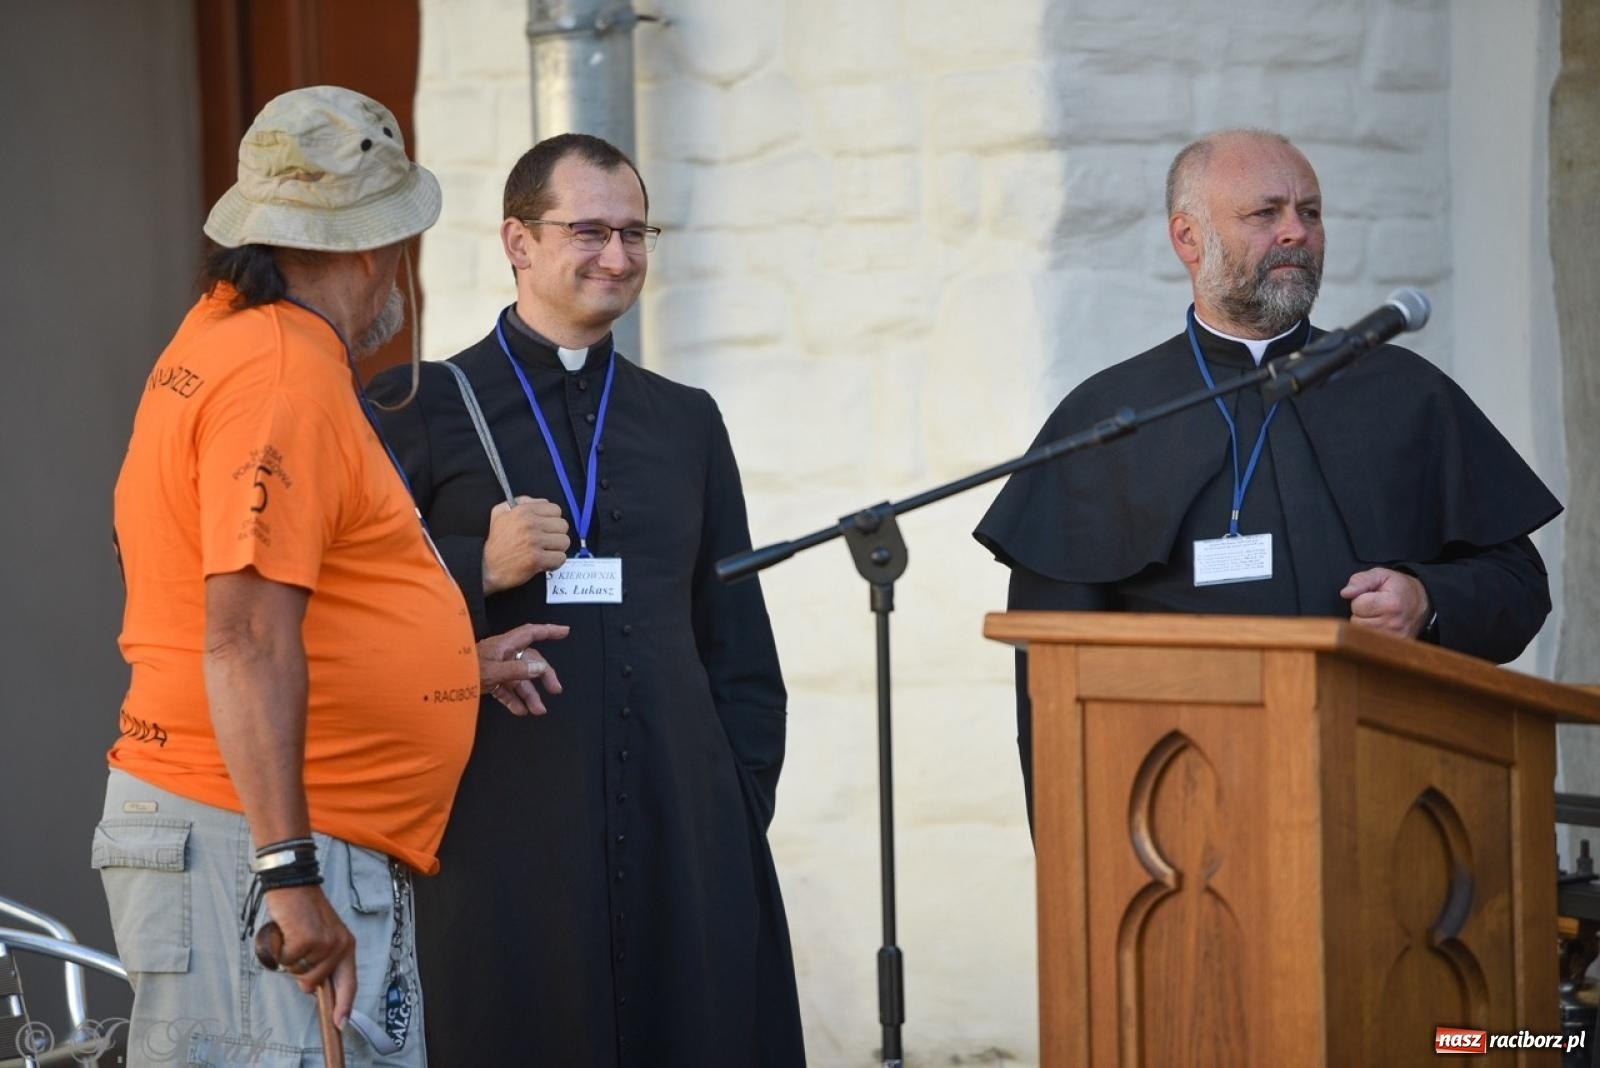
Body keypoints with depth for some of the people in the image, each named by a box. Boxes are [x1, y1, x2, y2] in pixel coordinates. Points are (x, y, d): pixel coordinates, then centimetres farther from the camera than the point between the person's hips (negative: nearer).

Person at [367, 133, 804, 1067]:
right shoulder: (418, 411, 4)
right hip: (504, 840, -3)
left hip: (684, 836, 3)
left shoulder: (688, 422, 17)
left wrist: (744, 809, 9)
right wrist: (480, 569, -14)